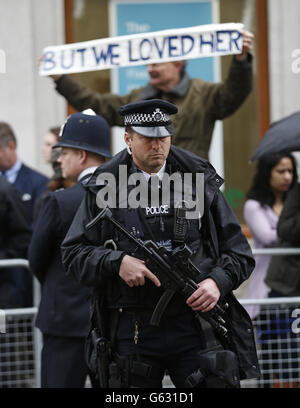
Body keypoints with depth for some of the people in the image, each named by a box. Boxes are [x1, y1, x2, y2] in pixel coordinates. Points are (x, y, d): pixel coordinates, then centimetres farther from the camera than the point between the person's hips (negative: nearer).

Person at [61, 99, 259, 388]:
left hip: (195, 326, 0)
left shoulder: (201, 182, 9)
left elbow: (237, 249, 11)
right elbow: (73, 253, 6)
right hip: (131, 329, 0)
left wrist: (218, 282, -9)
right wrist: (117, 262, -12)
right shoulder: (105, 188, 6)